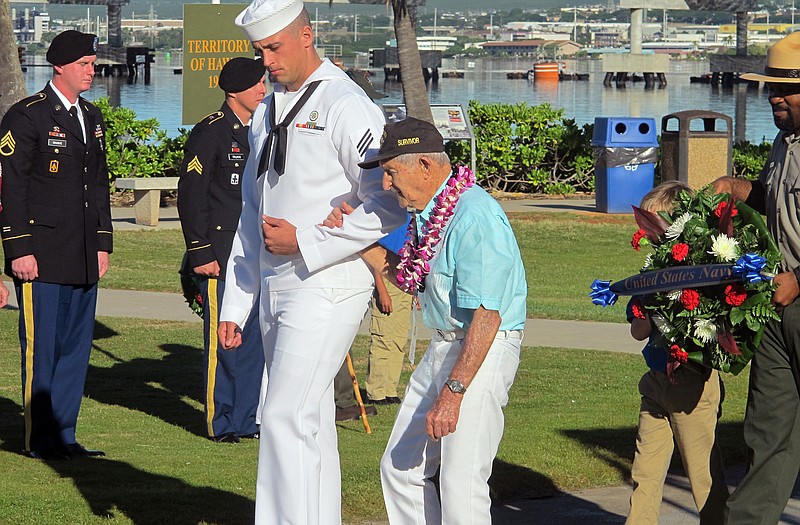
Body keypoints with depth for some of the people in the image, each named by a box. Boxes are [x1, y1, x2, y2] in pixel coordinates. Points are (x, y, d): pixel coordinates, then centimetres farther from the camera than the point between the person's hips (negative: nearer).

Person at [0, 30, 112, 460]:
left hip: (84, 259, 7)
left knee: (76, 345, 9)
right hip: (41, 258, -7)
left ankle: (63, 435, 17)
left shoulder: (92, 118, 16)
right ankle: (39, 439, 6)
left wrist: (103, 243, 15)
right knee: (41, 346, -2)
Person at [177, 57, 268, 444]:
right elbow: (191, 197, -10)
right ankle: (221, 422, 5)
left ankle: (247, 418, 16)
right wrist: (200, 253, -13)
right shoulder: (210, 132, -8)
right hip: (221, 253, -7)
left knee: (256, 338, 8)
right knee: (222, 338, -3)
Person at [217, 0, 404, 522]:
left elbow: (388, 209, -16)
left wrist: (303, 241, -16)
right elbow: (251, 216, 20)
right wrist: (234, 305, 16)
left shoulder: (347, 107, -11)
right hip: (276, 289, 8)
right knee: (311, 424, 11)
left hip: (326, 287, -8)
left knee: (285, 418, -14)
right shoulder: (267, 113, 15)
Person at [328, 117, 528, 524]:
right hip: (443, 347, 10)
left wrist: (453, 392, -28)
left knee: (460, 482, -11)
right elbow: (409, 275, 22)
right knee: (400, 468, 12)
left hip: (484, 352, -10)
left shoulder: (475, 218, -22)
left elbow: (486, 316, -26)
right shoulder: (429, 213, 9)